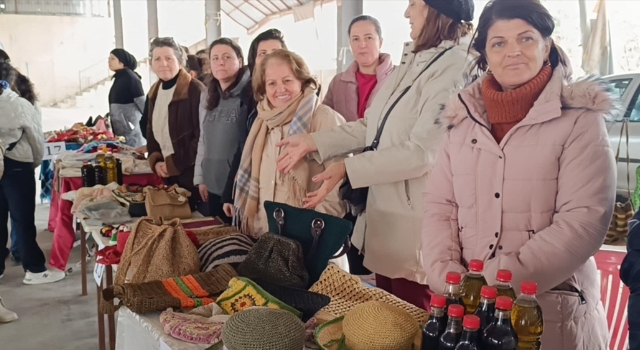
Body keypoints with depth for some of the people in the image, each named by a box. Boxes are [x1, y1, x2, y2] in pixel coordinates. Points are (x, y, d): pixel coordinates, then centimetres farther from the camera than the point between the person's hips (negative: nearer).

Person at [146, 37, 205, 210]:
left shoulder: (195, 89, -14)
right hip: (168, 173, 7)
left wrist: (174, 164, -14)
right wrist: (155, 161, 1)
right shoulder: (155, 91, 10)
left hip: (191, 171, -7)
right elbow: (152, 130, 17)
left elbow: (202, 136, -17)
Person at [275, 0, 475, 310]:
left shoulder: (457, 69, -17)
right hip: (385, 212, 9)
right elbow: (372, 125, 12)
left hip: (414, 225, -9)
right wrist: (313, 142, 5)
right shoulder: (412, 62, 13)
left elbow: (421, 151, -23)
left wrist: (347, 168, -20)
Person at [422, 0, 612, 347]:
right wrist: (449, 279, -11)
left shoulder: (579, 120, -6)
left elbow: (583, 222, -14)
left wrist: (495, 282, -20)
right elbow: (438, 205, 3)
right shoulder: (463, 116, 5)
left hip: (551, 306, -3)